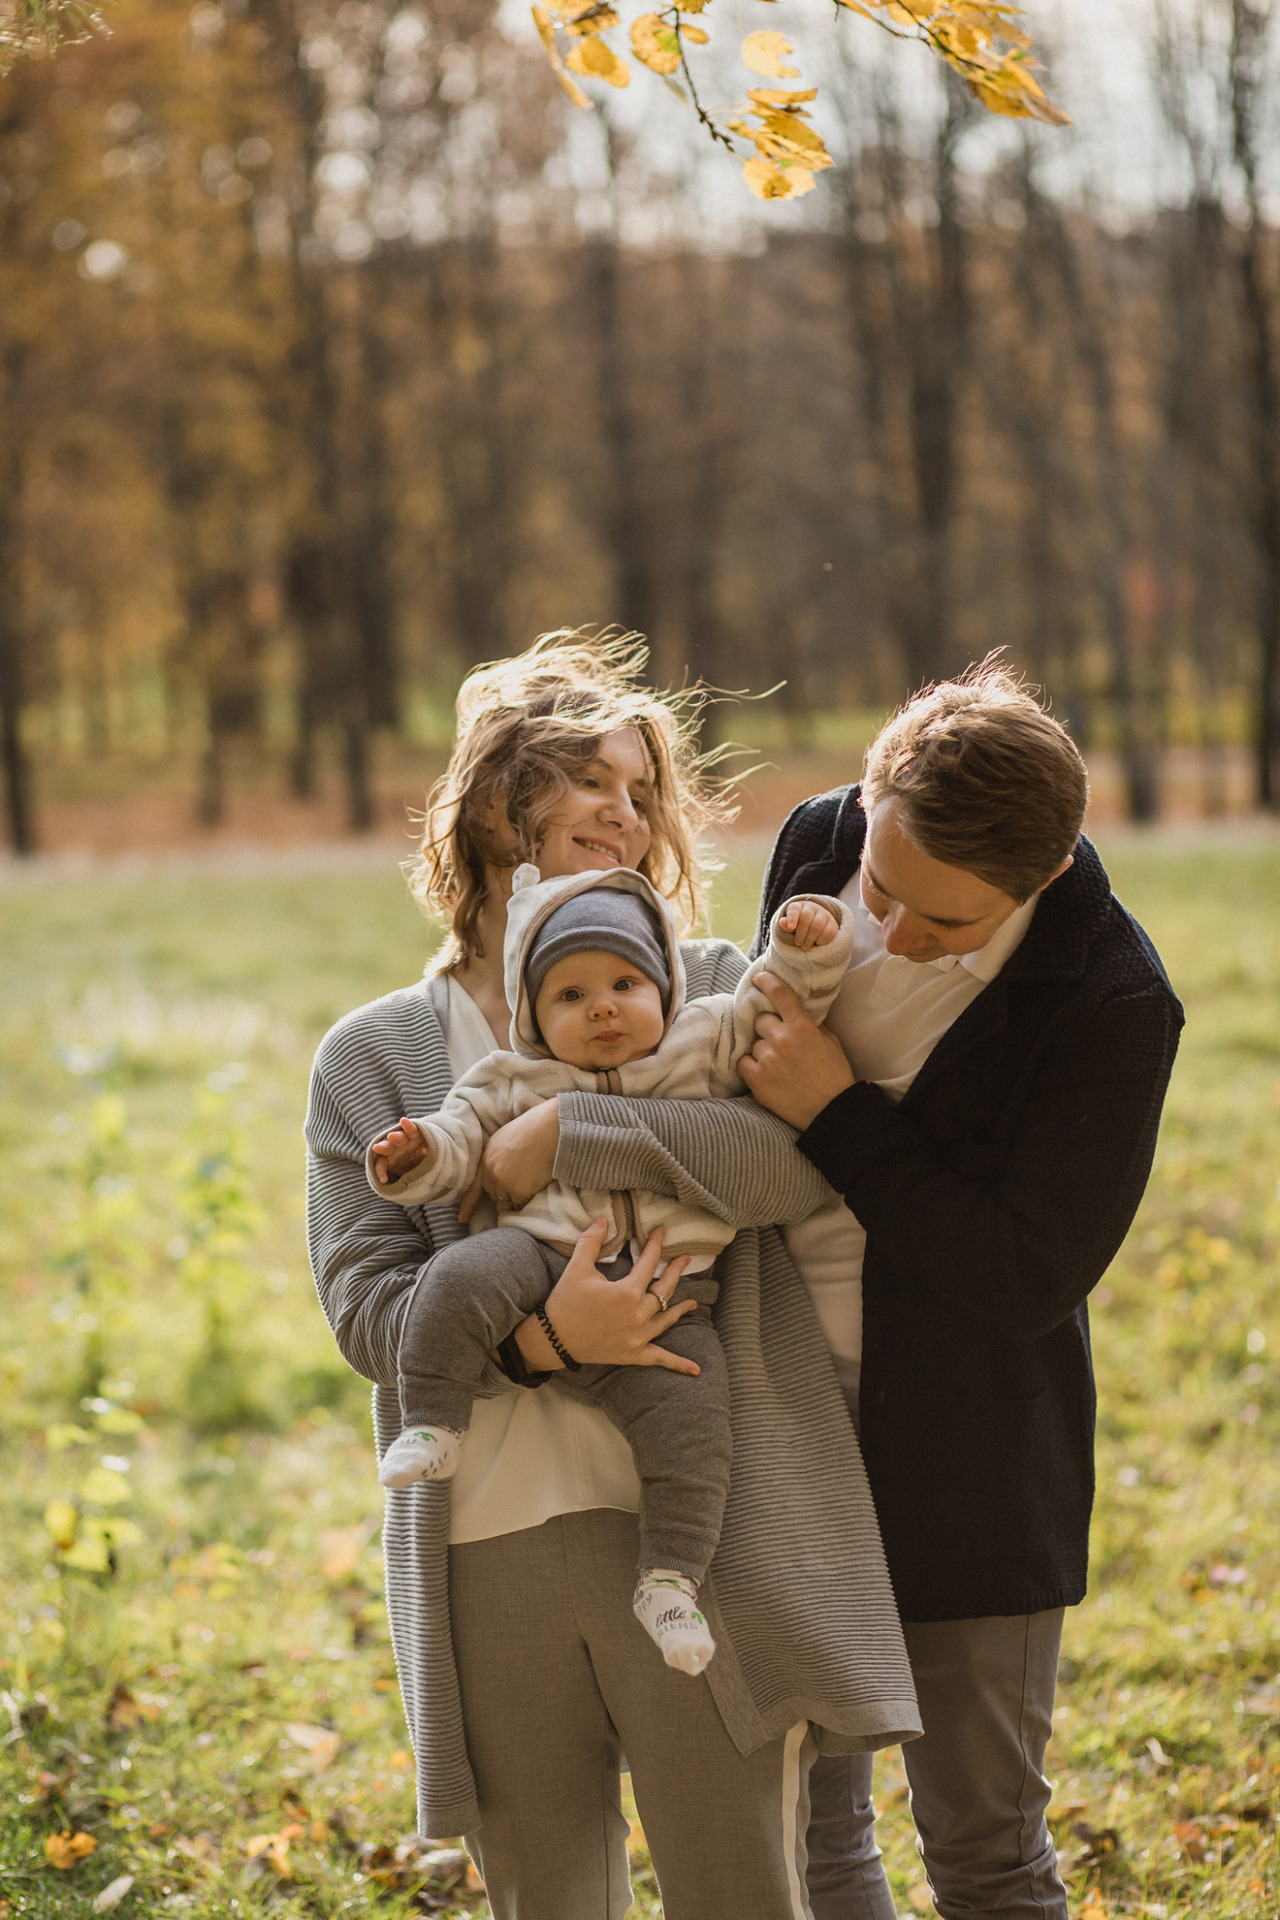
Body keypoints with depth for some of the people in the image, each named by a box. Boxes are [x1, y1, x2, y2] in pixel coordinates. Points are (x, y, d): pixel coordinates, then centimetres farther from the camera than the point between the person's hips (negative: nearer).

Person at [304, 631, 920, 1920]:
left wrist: (556, 1138, -14)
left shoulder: (713, 991, 11)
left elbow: (803, 1155, -9)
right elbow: (364, 1298, 1)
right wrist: (537, 1335, -17)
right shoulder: (374, 1055, 13)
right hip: (485, 1550, 2)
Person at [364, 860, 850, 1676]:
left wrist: (805, 946, -2)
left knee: (690, 1425, -15)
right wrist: (418, 1155, -10)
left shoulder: (702, 1044, 12)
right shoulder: (512, 1084, 12)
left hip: (664, 1298, 0)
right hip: (543, 1263, 0)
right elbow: (464, 1135, 11)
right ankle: (433, 1425, -16)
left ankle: (670, 1578, -4)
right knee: (460, 1279, -30)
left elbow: (775, 1001, 15)